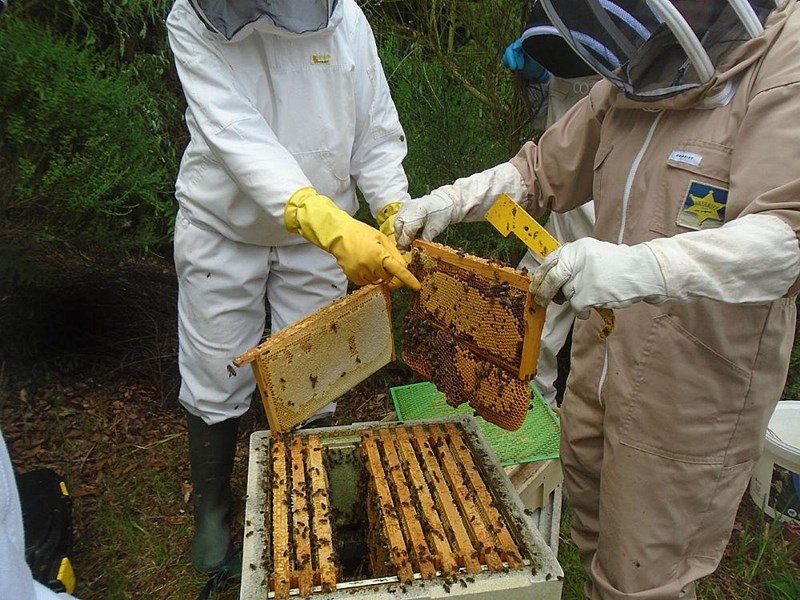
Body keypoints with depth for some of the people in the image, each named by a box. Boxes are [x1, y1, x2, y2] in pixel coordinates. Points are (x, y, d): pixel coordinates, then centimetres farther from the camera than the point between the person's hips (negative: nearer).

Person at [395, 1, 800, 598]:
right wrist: (450, 201, 0)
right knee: (595, 532, 25)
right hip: (603, 362, 7)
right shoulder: (639, 81, 7)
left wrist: (639, 267, -45)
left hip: (694, 396, -6)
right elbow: (545, 168, 14)